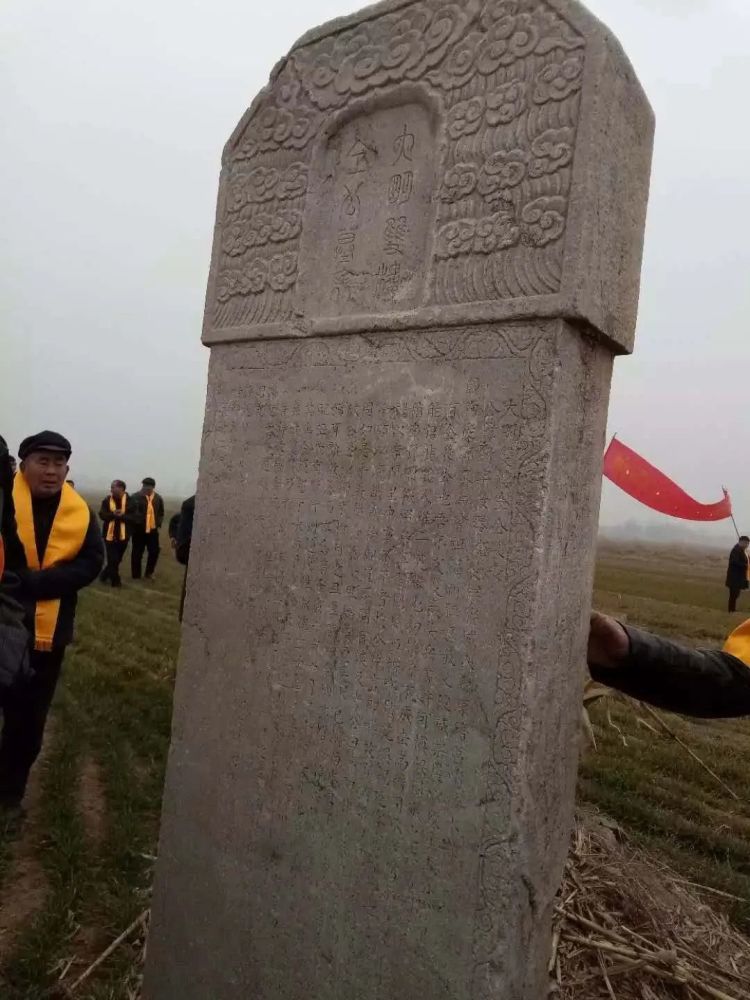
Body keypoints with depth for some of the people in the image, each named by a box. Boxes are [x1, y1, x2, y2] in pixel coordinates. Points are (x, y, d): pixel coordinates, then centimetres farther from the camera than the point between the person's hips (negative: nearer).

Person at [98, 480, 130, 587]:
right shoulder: (107, 500, 0)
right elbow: (102, 515, -7)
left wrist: (122, 516, -26)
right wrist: (113, 514, -24)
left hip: (123, 535, 0)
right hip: (109, 534, 0)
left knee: (117, 559, 13)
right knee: (113, 559, -5)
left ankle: (105, 575, 36)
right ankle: (115, 580, 9)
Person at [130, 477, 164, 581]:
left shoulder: (158, 498, 6)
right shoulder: (135, 497, -9)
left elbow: (161, 513, 17)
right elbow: (130, 513, -9)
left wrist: (158, 523, 7)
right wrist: (134, 524, -14)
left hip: (153, 530, 4)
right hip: (139, 530, -4)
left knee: (154, 551, 4)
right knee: (137, 553, 5)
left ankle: (149, 573, 22)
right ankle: (136, 575, 16)